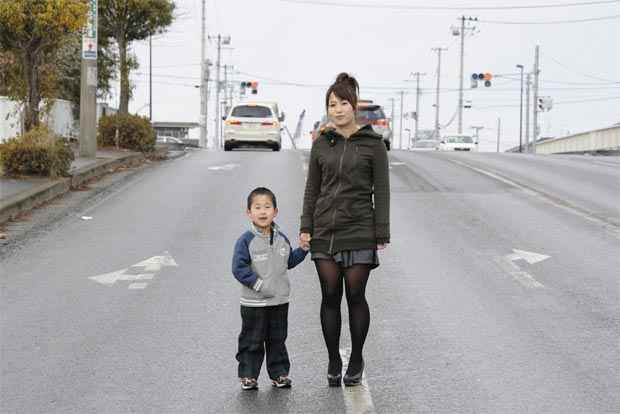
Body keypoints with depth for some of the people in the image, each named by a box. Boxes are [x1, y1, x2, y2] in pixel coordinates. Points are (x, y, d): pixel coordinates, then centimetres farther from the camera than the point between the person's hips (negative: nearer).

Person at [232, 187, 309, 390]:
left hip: (279, 301, 5)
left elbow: (289, 261, 18)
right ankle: (248, 375, 15)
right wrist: (259, 284, -20)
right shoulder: (246, 240, -11)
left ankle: (279, 373, 24)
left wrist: (302, 249, 3)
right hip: (254, 303, -5)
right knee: (252, 341, 4)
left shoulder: (281, 239, 6)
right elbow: (239, 268, -15)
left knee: (278, 339, 13)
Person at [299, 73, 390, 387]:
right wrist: (305, 228, 4)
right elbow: (312, 189, 11)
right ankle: (333, 362, 16)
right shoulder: (321, 144, 7)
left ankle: (356, 361, 19)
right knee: (330, 298, 5)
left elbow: (381, 192, -2)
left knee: (355, 296, 2)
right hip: (324, 232, 3)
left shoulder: (373, 144, -2)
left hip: (359, 233, -3)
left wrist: (382, 235, -6)